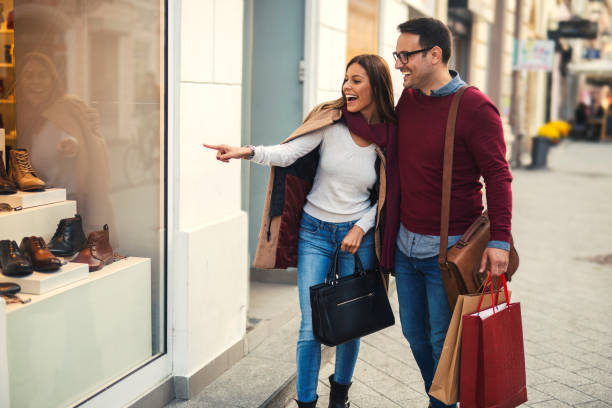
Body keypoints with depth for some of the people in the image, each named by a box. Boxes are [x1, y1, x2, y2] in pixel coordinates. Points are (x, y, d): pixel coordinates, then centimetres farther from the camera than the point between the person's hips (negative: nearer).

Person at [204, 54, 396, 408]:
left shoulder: (388, 137, -2)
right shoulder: (330, 121, -6)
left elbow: (383, 198, 6)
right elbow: (289, 152, -19)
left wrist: (361, 228, -7)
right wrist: (249, 152, -35)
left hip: (357, 235, 1)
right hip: (315, 232, -1)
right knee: (312, 328, -2)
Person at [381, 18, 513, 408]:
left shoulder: (475, 107, -13)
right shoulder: (407, 100, 7)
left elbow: (498, 176, -14)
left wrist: (499, 239, -20)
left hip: (448, 247, -7)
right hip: (405, 241, 7)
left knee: (442, 341, 3)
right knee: (415, 333, 16)